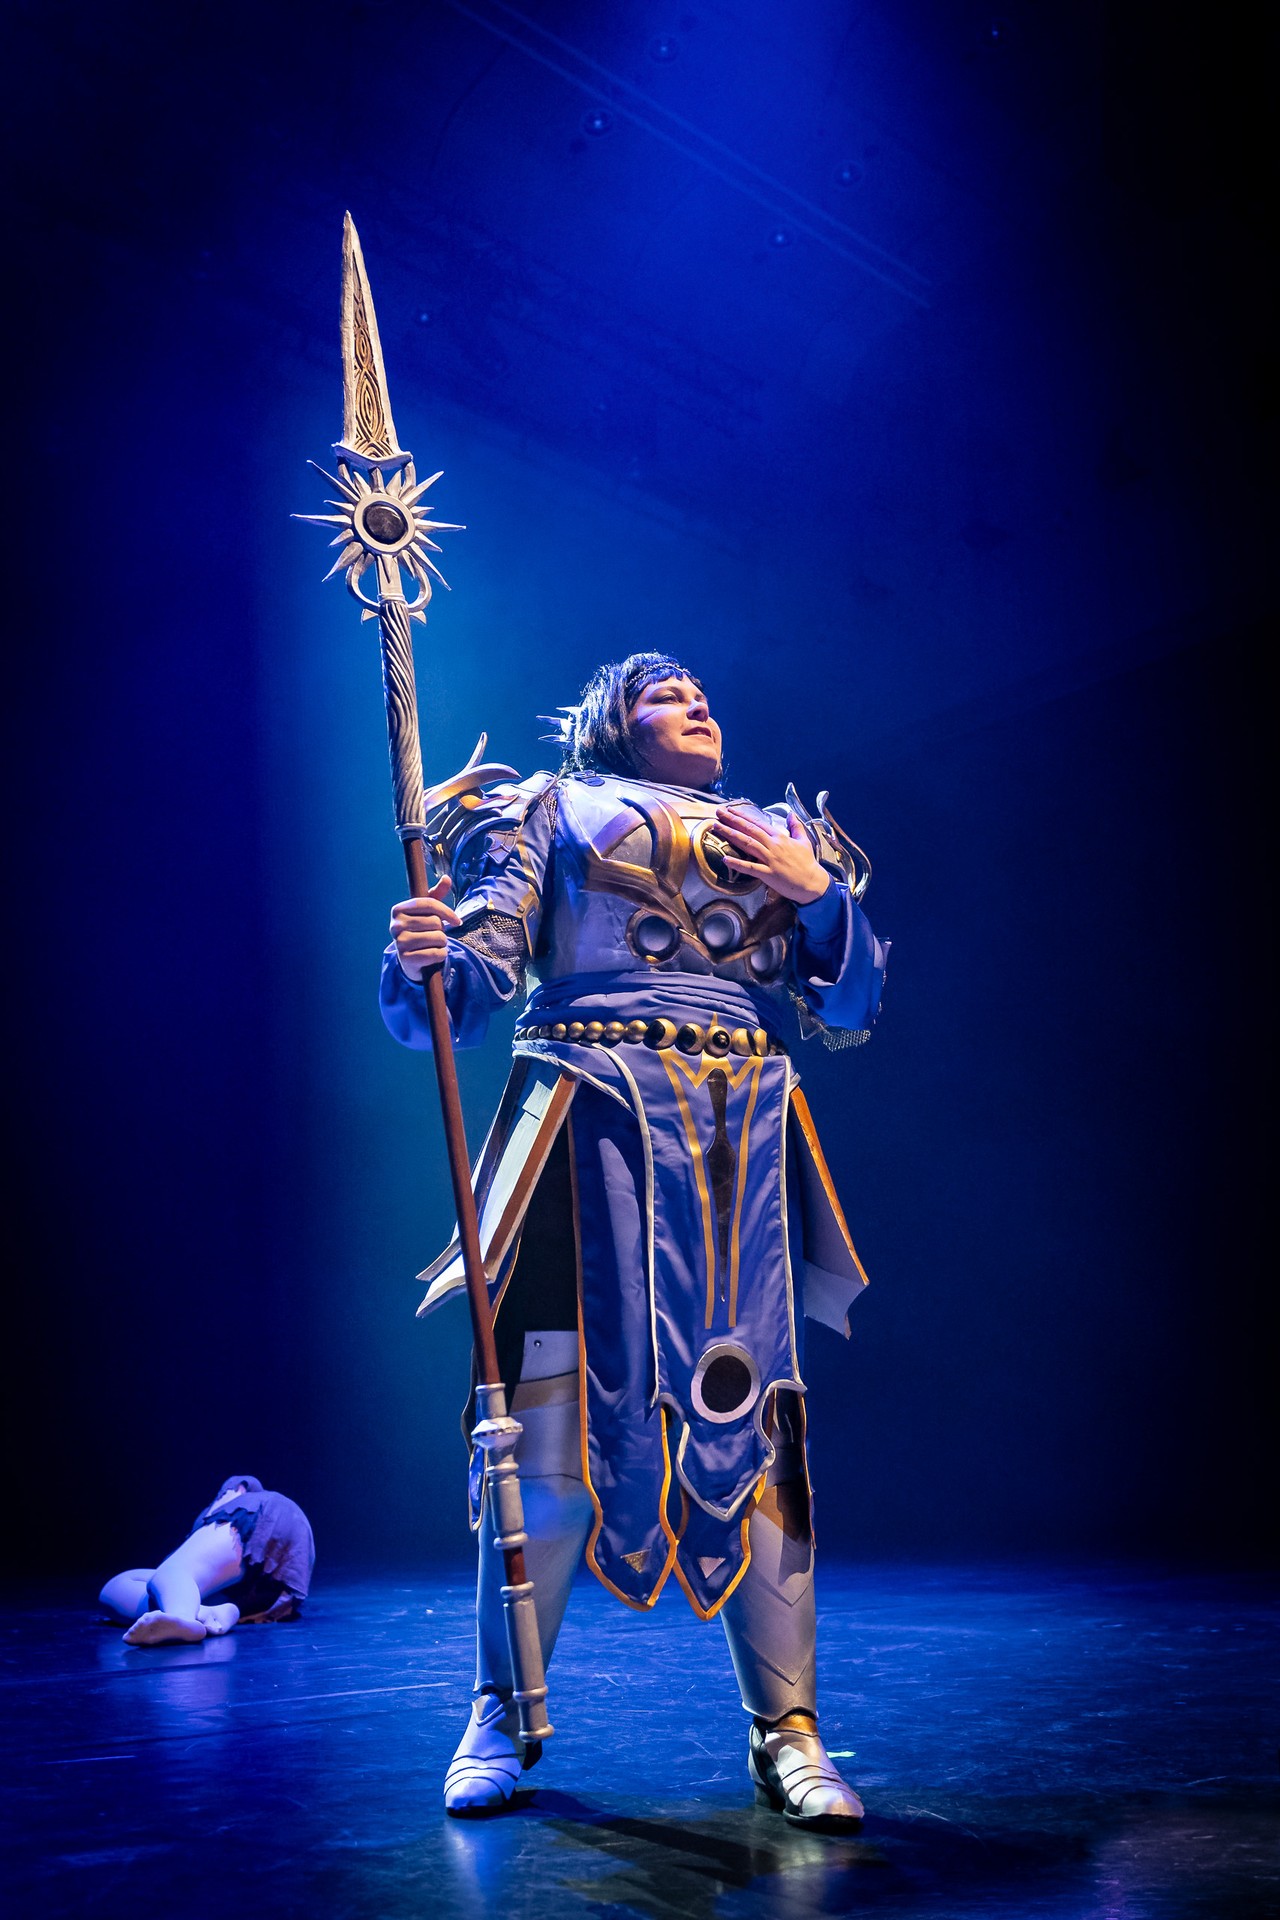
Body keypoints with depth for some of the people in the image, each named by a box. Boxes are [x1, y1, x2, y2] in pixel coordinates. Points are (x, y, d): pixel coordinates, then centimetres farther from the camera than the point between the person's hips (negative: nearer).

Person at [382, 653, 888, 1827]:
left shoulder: (781, 838, 24)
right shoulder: (553, 809, 15)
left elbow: (853, 1014, 16)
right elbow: (477, 982, 2)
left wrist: (816, 895, 1)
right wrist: (425, 959, -20)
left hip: (745, 1142, 3)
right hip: (595, 1122, -2)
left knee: (752, 1421, -3)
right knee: (558, 1411, -5)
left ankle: (787, 1730, 5)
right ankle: (502, 1715, 11)